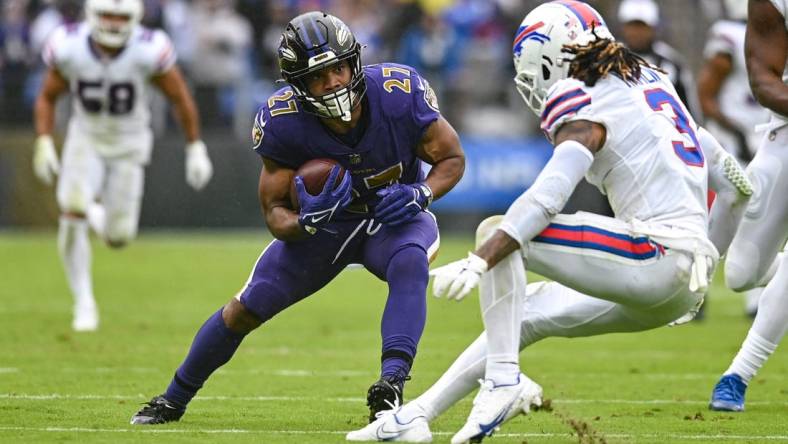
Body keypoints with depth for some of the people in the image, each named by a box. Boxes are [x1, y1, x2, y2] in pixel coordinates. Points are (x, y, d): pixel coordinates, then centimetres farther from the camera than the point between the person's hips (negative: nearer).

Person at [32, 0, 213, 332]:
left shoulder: (149, 51, -27)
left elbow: (181, 99, -11)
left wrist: (195, 148, -5)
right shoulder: (69, 48, -21)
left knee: (117, 237, -3)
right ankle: (83, 301, -11)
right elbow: (47, 98, -3)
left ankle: (97, 214, 37)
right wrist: (44, 143, -15)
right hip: (86, 139, 0)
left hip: (128, 144, 0)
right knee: (72, 210, -25)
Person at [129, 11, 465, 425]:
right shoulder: (283, 123, -26)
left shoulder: (399, 94, -29)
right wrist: (307, 220, -39)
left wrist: (420, 194, -33)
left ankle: (391, 384, -42)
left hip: (393, 219, -1)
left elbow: (452, 158, -12)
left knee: (409, 265, -36)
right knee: (245, 309, 0)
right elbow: (275, 212, -15)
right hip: (324, 222, 1)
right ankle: (174, 399, 23)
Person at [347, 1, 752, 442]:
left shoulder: (586, 109, -5)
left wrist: (478, 262, -26)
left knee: (496, 233, -7)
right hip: (686, 288, 9)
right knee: (527, 312, 18)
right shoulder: (650, 80, 20)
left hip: (659, 256, -9)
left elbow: (546, 199, -20)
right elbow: (732, 178, 25)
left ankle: (502, 381, -15)